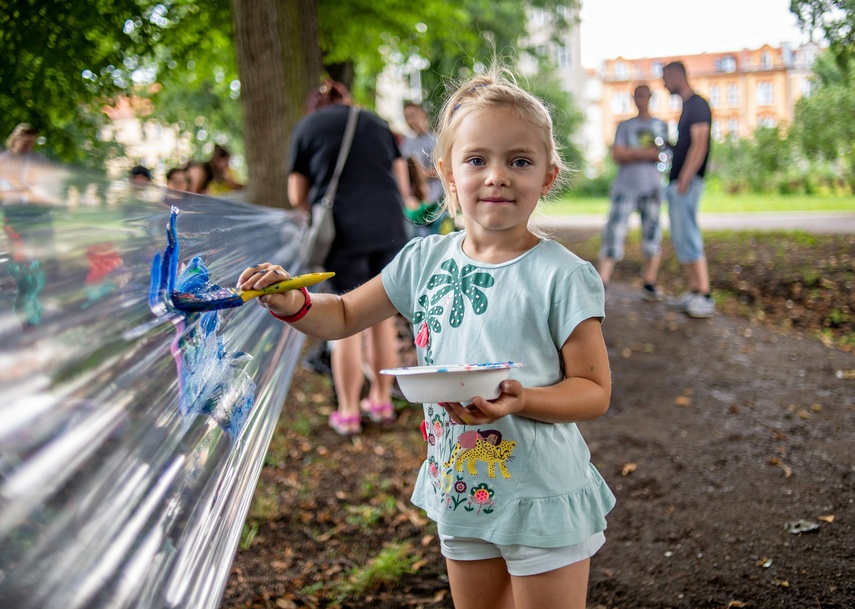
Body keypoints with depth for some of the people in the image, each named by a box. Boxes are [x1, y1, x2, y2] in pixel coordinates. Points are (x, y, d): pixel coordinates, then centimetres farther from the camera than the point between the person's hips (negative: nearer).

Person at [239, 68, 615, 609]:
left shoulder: (561, 275, -15)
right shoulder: (425, 261, -1)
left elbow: (595, 391, -12)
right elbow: (345, 316, 10)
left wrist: (524, 400, -30)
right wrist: (295, 305, -10)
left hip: (543, 501, -4)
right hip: (461, 493, 5)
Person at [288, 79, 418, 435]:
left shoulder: (307, 126, 10)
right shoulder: (376, 122, 18)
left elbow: (297, 196, 7)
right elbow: (402, 182, 18)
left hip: (343, 232, -3)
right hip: (389, 228, 3)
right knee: (382, 316, 13)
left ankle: (348, 413, 12)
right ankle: (382, 400, 24)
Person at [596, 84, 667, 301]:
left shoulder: (661, 125, 15)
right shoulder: (624, 125, 14)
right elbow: (617, 155, 0)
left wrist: (633, 153, -8)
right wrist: (647, 153, -6)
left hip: (651, 188, 1)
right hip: (625, 187, -1)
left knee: (652, 236, 0)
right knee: (614, 234, -11)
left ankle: (649, 284, 10)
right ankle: (600, 287, -16)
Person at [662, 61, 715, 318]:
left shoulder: (697, 105, -10)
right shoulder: (687, 106, 19)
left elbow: (699, 145, -18)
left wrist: (684, 179, -23)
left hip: (687, 182, -10)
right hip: (678, 183, 10)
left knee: (687, 237, -12)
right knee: (682, 238, 11)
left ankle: (705, 297, -12)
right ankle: (694, 292, 16)